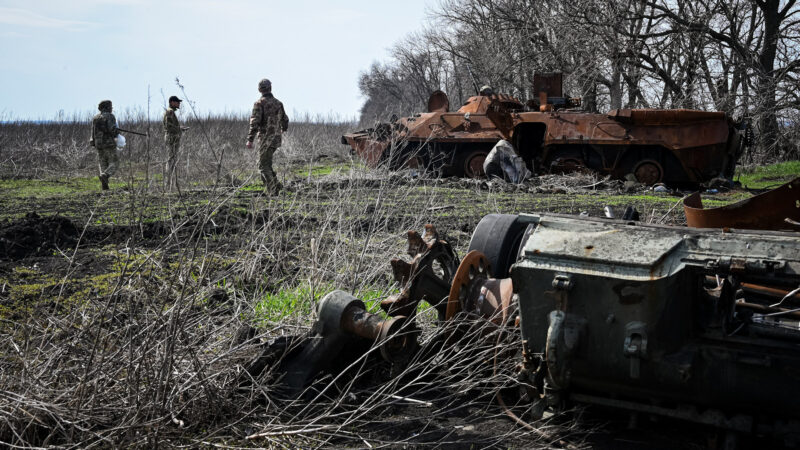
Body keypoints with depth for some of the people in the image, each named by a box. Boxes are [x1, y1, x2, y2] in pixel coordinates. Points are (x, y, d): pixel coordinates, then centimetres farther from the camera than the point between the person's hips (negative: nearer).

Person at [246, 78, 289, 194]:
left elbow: (255, 122, -17)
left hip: (265, 138, -6)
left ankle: (274, 188, -13)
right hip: (276, 139, 6)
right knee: (266, 163, 19)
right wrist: (283, 129, 40)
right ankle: (268, 187, 14)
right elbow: (285, 120, 17)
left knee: (263, 166, -2)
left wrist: (250, 140, -17)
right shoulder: (278, 103, 9)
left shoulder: (259, 103, -9)